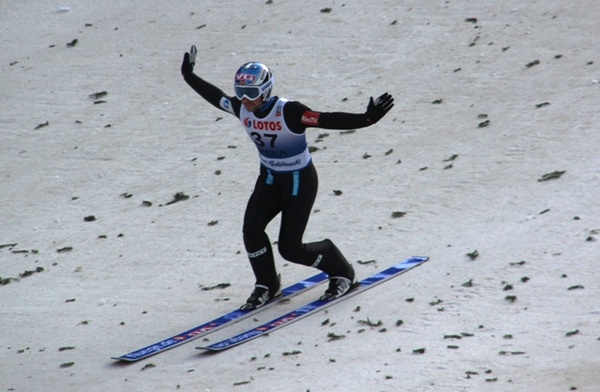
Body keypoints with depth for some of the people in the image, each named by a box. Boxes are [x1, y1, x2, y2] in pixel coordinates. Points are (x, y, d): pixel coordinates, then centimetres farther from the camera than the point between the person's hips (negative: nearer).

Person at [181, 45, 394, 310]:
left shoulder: (288, 112, -28)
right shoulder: (241, 109, -10)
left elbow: (329, 120, -34)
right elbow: (215, 96, 9)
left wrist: (367, 119, -45)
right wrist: (189, 76, 17)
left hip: (300, 180, -6)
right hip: (270, 178, 6)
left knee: (290, 248, -7)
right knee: (251, 229, -14)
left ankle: (341, 273, 18)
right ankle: (266, 286, 8)